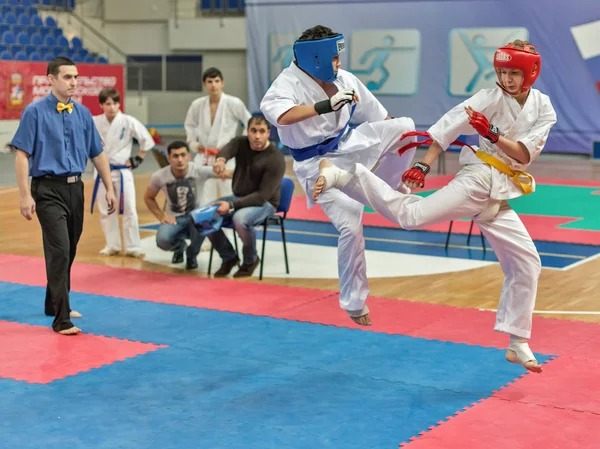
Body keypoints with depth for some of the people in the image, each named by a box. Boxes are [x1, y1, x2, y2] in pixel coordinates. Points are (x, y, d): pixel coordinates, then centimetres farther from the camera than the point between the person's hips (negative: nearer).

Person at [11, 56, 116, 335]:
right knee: (59, 251, -11)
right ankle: (61, 320, -7)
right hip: (48, 189, -6)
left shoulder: (83, 113, 7)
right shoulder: (35, 112, -7)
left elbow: (97, 154, 13)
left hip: (75, 188, 6)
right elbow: (22, 155, -10)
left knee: (68, 252, 16)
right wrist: (25, 195, -15)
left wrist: (109, 188, 10)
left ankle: (55, 304, 35)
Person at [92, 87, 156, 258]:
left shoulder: (128, 122, -10)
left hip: (122, 171, -3)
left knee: (129, 210, -2)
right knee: (105, 211, 10)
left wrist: (138, 159, -3)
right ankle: (112, 245, 23)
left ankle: (132, 247, 6)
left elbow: (147, 140, -2)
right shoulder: (94, 122, -4)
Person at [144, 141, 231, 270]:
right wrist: (161, 216, -8)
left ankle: (191, 255, -2)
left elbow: (229, 173, -24)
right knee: (163, 240, -31)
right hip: (174, 219, 1)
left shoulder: (200, 171, -18)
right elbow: (148, 198, 6)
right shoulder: (159, 176, -12)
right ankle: (179, 247, 13)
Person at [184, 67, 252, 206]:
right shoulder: (197, 105, -2)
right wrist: (193, 143, 5)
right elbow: (189, 124, 17)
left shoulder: (233, 103, -12)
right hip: (203, 159, 3)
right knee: (203, 201, 10)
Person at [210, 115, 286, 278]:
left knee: (240, 219, -36)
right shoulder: (241, 143, -3)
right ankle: (229, 257, 5)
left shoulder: (276, 159, -20)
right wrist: (221, 159, -55)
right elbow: (227, 150, -28)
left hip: (264, 203, -6)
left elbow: (263, 195, -24)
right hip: (239, 197, 6)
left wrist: (231, 206, -31)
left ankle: (251, 260, -7)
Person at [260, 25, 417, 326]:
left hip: (349, 146, 5)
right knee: (350, 227, -12)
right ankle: (354, 302, 8)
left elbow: (379, 116, 8)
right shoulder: (288, 82, -20)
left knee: (405, 126, -15)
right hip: (319, 164, -5)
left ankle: (388, 188, 10)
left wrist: (400, 142, 16)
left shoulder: (344, 79, -4)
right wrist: (326, 105, -46)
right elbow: (277, 114, -43)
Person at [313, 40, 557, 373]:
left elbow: (524, 154, -4)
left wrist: (493, 135, -20)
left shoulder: (543, 109, 6)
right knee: (410, 214, -27)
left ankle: (517, 345, 17)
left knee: (526, 265, 6)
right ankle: (341, 176, -25)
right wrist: (423, 166, -22)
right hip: (479, 180, -5)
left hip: (499, 196, 5)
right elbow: (449, 125, -13)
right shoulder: (491, 99, -6)